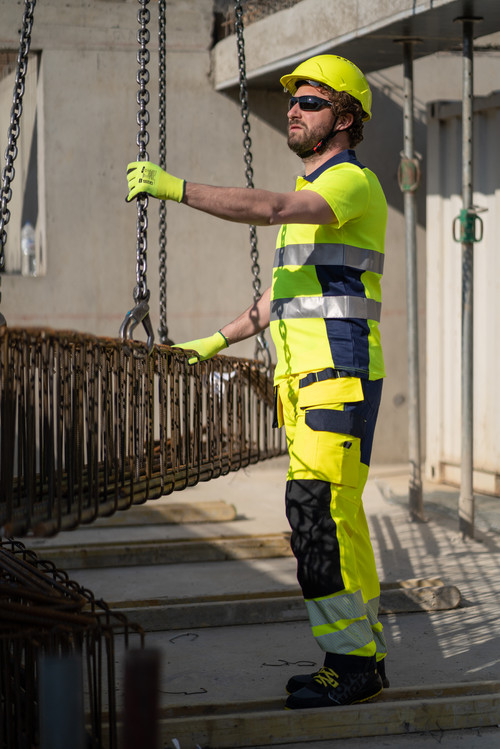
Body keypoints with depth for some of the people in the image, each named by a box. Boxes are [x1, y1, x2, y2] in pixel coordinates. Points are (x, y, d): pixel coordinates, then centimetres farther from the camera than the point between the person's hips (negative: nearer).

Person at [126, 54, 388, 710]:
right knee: (334, 515, 9)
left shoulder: (352, 181, -9)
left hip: (341, 378, -10)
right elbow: (283, 295, 28)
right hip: (304, 380, 10)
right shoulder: (315, 192, 23)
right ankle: (363, 653, 14)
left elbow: (269, 209, -27)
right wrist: (218, 340, 24)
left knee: (318, 510, -14)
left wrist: (175, 188, -27)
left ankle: (351, 661, -10)